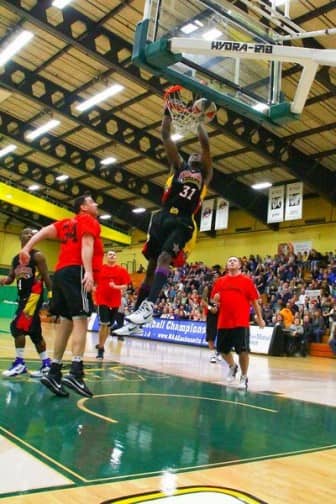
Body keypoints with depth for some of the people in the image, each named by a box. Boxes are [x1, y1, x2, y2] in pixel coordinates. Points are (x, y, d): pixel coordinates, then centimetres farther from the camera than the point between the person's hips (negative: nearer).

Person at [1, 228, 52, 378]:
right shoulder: (16, 259, 15)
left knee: (17, 326, -16)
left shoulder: (37, 255, -5)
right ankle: (46, 364, 18)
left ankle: (20, 364, -8)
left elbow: (46, 278, -8)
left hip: (34, 294, -8)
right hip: (23, 296, 8)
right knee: (34, 332, 10)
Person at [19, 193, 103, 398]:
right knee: (80, 319, -16)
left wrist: (27, 248, 1)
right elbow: (87, 244, -12)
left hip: (61, 272, 8)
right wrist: (88, 271, -24)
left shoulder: (66, 222, 28)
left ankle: (54, 373, 6)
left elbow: (45, 231, 13)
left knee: (67, 321, 7)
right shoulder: (89, 221, 5)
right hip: (76, 271, -8)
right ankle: (75, 373, -28)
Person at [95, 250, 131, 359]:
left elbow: (125, 286, 0)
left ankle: (101, 345, 30)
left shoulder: (122, 270, 3)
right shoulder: (99, 268, 1)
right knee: (104, 324, -12)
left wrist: (116, 287, -17)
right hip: (102, 300, -2)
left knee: (109, 325, 11)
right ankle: (101, 349, 1)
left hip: (115, 302, 2)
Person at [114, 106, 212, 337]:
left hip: (183, 224, -4)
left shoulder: (205, 173, 13)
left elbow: (205, 143, 1)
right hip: (162, 218, 4)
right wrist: (168, 112, 8)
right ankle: (137, 311, 8)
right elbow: (166, 137, 13)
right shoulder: (179, 166, 21)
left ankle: (149, 306, -38)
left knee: (164, 258, -26)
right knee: (151, 266, 5)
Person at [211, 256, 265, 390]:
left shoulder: (246, 280, 2)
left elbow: (254, 300, 3)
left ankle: (244, 377, 15)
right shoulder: (220, 281, 10)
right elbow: (214, 299, 16)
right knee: (223, 349, 13)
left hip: (241, 323, -4)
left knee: (243, 350, -5)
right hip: (223, 322, 4)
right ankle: (232, 366, 42)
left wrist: (260, 318, 3)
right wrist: (215, 299, -7)